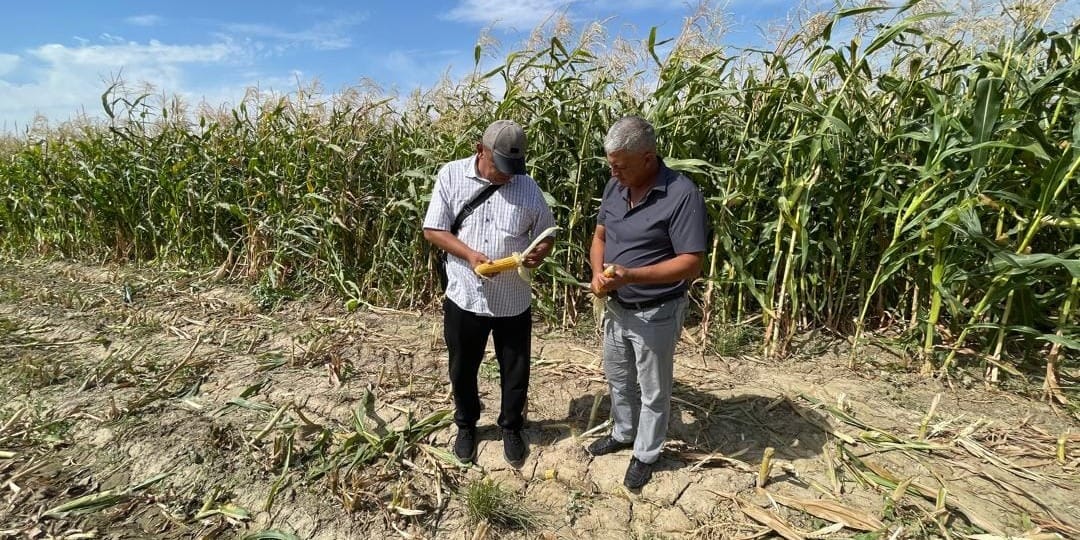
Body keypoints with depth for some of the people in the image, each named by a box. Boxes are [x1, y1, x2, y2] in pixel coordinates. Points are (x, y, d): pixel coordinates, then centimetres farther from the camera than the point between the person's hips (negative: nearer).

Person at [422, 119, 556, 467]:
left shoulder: (528, 188, -4)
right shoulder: (451, 175, -6)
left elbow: (546, 237, 3)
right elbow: (432, 230, -6)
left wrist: (537, 254, -21)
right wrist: (469, 254, -21)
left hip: (514, 302, 1)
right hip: (464, 297, 0)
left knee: (516, 371, 15)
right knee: (462, 369, 18)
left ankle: (511, 428, 41)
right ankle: (466, 425, 45)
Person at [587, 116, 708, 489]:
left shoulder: (682, 195, -23)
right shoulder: (615, 187, -2)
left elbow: (691, 264, -24)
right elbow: (600, 236, 8)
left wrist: (631, 275, -33)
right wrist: (598, 272, -12)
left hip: (656, 314, -6)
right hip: (616, 307, 7)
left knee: (653, 390, 15)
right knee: (617, 378, 25)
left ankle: (646, 454, 38)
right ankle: (622, 433, 49)